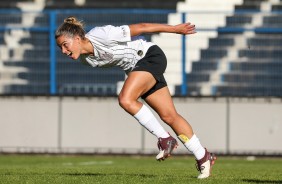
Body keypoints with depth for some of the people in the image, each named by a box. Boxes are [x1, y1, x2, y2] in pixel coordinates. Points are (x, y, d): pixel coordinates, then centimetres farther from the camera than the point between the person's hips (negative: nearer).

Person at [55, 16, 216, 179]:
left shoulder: (103, 36, -27)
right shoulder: (86, 59, -3)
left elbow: (141, 28, -17)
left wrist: (174, 29, -8)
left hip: (151, 56, -8)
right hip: (136, 67, 8)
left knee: (125, 100, -25)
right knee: (168, 116, 5)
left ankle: (165, 139, -14)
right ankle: (204, 157, 13)